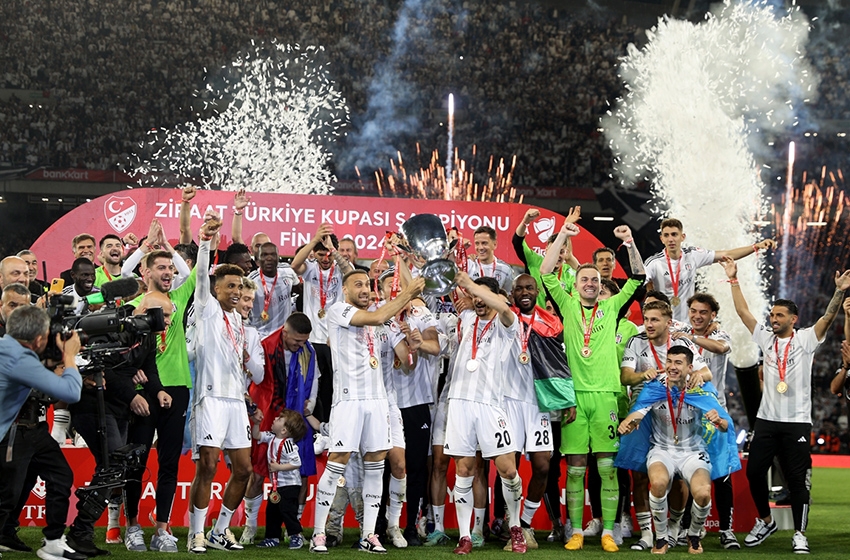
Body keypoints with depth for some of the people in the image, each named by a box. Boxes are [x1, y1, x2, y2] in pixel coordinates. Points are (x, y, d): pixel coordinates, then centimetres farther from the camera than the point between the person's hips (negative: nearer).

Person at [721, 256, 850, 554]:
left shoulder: (805, 339, -1)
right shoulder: (766, 338, 8)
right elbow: (742, 311, 8)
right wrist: (733, 279, 4)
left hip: (796, 421, -4)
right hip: (766, 419, 4)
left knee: (796, 478, -2)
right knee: (754, 472, 3)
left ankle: (799, 534, 5)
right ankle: (766, 522, 22)